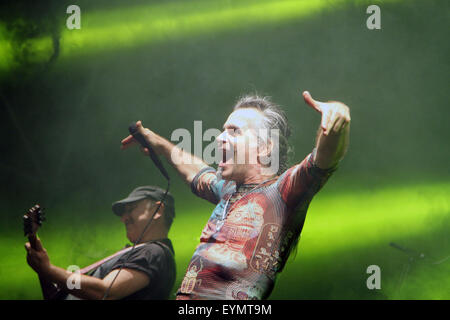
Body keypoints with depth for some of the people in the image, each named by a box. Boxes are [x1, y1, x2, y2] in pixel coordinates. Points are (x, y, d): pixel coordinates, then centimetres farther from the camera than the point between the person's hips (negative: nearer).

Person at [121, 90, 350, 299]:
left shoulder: (281, 190, -2)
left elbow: (322, 160, -20)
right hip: (185, 295, 7)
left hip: (229, 296, -7)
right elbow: (196, 172, 43)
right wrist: (158, 144, 52)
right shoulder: (228, 189, 21)